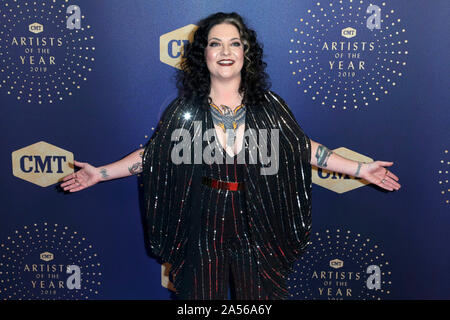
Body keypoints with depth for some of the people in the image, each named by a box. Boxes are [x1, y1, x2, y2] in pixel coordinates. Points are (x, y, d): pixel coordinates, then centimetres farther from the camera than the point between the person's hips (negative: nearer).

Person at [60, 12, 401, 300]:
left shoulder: (269, 106, -2)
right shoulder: (185, 108, -2)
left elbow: (305, 148, 3)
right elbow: (151, 154, 3)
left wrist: (361, 168, 0)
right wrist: (100, 173, -1)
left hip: (256, 227, 1)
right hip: (204, 225, 0)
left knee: (259, 293, 14)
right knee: (203, 293, 15)